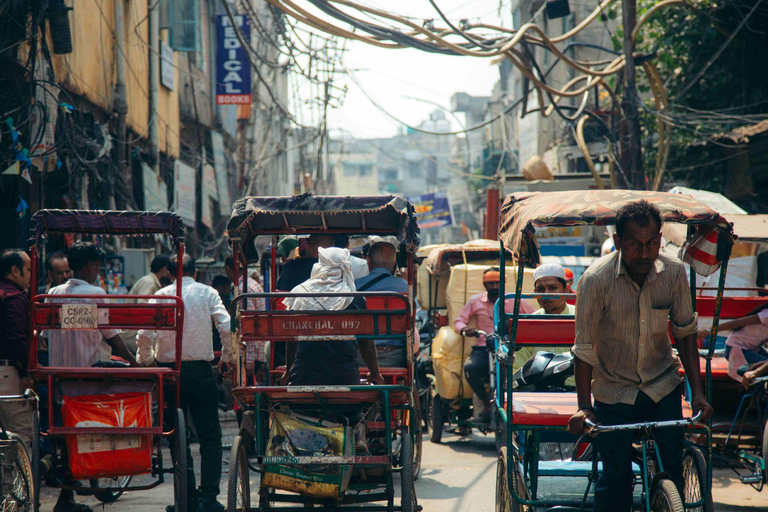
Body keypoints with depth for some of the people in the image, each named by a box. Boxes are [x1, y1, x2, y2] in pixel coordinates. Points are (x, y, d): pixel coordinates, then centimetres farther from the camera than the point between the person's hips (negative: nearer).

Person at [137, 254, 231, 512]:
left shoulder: (160, 295, 3)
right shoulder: (207, 293, 3)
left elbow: (144, 334, -8)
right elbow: (226, 327, -9)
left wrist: (146, 360, 7)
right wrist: (226, 356, 4)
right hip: (201, 371, -1)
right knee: (209, 436, 5)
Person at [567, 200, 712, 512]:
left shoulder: (674, 272, -11)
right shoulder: (596, 280, -20)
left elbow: (685, 333, 2)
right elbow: (584, 349, -13)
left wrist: (697, 392, -2)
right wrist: (584, 407, -15)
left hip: (663, 385, 2)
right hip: (614, 390, -2)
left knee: (674, 470, -5)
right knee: (616, 480, -1)